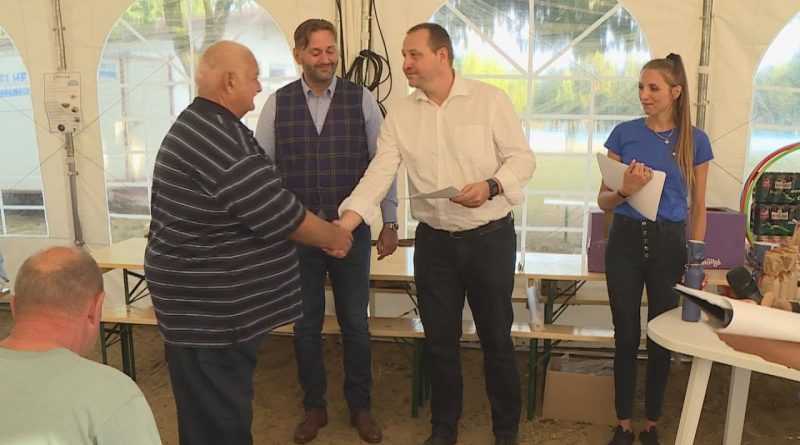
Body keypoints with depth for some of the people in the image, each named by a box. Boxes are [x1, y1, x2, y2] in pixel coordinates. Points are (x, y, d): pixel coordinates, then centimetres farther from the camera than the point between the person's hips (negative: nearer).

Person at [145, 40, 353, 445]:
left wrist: (323, 231, 13)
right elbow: (277, 213, -20)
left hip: (210, 299, 11)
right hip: (208, 307, -11)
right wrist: (333, 235, -3)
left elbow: (261, 206, 17)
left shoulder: (204, 126, 13)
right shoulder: (216, 136, -23)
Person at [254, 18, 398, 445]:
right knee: (306, 324, 12)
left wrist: (390, 223, -1)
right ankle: (314, 407, 31)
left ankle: (360, 407, 29)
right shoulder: (277, 104, 0)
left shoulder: (361, 100, -2)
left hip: (352, 229, -1)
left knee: (355, 323, 10)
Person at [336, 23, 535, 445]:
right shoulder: (400, 113, 2)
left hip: (490, 238, -3)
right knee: (439, 340, 13)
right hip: (433, 242, 3)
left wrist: (491, 186, -24)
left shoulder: (489, 99, -6)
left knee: (496, 338, 10)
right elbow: (379, 172, -6)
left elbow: (522, 157, -5)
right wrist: (346, 221, -19)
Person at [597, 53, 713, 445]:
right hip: (626, 240, 0)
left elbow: (698, 207, 6)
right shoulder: (624, 134, 0)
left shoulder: (695, 140, 0)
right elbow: (603, 200, 1)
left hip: (669, 244, 0)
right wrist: (625, 191, -20)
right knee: (626, 336, 7)